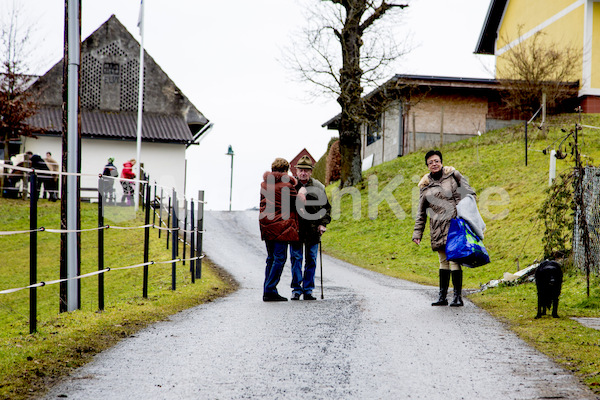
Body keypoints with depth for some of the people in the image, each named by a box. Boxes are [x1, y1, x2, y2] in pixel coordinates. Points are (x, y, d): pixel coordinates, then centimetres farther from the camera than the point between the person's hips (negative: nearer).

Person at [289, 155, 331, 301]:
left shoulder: (318, 187, 4)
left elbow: (326, 207, 12)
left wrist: (323, 224, 1)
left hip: (312, 229, 1)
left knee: (311, 260, 5)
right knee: (296, 259, 2)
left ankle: (308, 290, 12)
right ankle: (296, 289, 11)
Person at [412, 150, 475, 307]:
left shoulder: (453, 175, 6)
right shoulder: (425, 185, 13)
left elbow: (469, 192, 10)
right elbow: (421, 212, 15)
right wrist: (417, 233, 11)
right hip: (438, 228, 3)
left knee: (454, 259, -10)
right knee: (443, 261, 7)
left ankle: (458, 297, -7)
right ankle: (442, 297, 12)